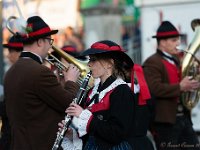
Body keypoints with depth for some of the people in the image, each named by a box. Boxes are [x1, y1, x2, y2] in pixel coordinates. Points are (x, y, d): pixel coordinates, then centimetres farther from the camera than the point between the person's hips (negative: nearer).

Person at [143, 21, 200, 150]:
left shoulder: (176, 60, 18)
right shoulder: (152, 63, -11)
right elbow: (154, 89, -25)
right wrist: (180, 87, -26)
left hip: (184, 118, 9)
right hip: (165, 120, -9)